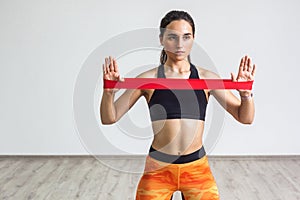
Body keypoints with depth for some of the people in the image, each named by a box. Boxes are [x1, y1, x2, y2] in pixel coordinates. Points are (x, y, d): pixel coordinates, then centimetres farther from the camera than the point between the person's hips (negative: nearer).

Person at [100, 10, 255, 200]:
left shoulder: (206, 78, -1)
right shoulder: (148, 79, -4)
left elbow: (245, 118, 0)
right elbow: (109, 118, -4)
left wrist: (246, 93, -19)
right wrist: (109, 91, -22)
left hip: (198, 168, 1)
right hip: (158, 168, -1)